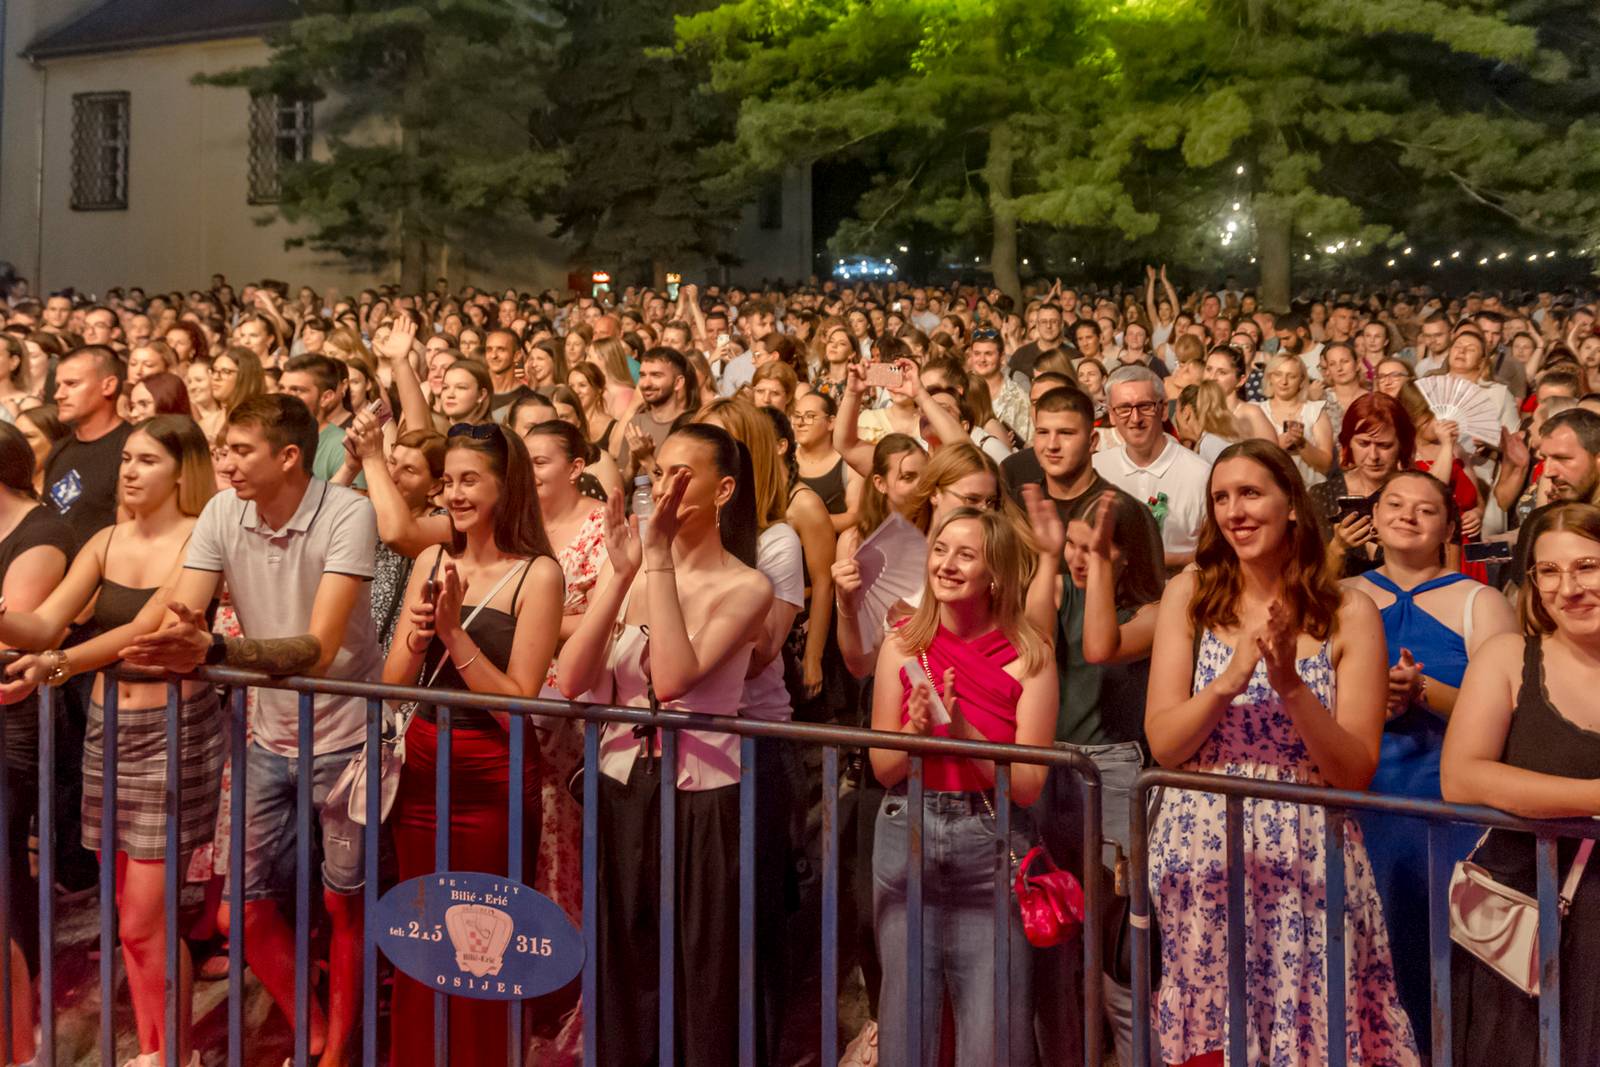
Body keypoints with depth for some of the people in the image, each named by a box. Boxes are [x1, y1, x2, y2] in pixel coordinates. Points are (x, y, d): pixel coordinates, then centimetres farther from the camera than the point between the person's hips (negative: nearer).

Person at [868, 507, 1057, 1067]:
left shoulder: (1028, 656, -5)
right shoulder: (903, 644, 2)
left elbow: (1029, 785, -9)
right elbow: (883, 768, 4)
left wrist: (963, 729, -20)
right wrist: (917, 728, -15)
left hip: (991, 846, -2)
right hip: (906, 835, 2)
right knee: (904, 1018, 11)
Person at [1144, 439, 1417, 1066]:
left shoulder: (1349, 615, -1)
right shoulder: (1190, 595, 1)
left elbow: (1356, 772, -5)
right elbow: (1162, 745, -4)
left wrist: (1291, 686, -18)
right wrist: (1229, 681, -19)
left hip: (1308, 861, 0)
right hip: (1201, 854, 1)